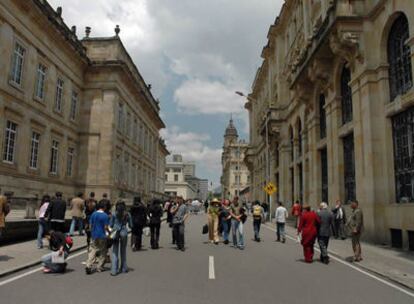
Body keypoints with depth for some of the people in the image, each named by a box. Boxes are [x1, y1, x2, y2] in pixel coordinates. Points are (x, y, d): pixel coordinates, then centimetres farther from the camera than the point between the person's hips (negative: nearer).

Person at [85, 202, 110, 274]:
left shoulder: (93, 214, 2)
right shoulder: (105, 216, -11)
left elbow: (90, 225, 5)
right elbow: (106, 227, -11)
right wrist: (109, 232, 8)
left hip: (94, 235, 4)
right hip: (102, 236, -3)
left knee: (93, 250, 7)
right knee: (103, 251, 11)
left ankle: (88, 266, -7)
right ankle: (99, 267, 14)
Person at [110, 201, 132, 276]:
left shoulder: (114, 214, -2)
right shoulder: (127, 215, 0)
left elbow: (110, 225, 3)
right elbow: (130, 225, 6)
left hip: (115, 232, -1)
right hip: (124, 232, 1)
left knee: (115, 252, 2)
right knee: (123, 251, 15)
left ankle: (114, 270, -4)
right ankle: (123, 268, 23)